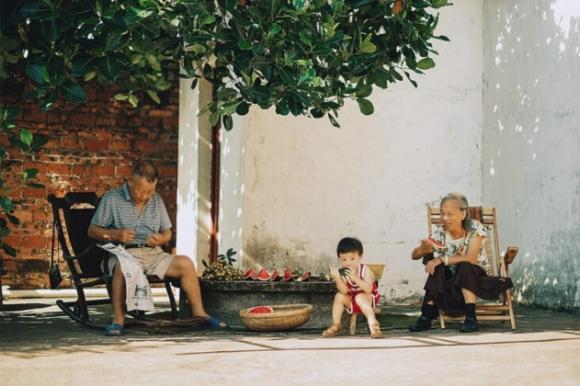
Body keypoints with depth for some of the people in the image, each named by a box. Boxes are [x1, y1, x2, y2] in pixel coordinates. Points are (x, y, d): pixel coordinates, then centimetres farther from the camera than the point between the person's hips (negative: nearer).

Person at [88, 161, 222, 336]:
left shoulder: (156, 200, 17)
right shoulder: (111, 199, 2)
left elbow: (167, 233, 22)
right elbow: (92, 230, 2)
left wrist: (161, 239, -3)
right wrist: (116, 234, -16)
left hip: (153, 253, 4)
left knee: (185, 263, -18)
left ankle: (198, 312, -10)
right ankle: (118, 319, -35)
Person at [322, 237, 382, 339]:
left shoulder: (365, 270, -21)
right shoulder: (343, 272, -14)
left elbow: (369, 289, -34)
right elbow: (344, 291, -24)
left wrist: (355, 278, -45)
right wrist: (337, 278, -39)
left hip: (369, 298, -4)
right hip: (351, 301, 4)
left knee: (359, 297, -33)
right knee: (339, 296, -19)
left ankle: (373, 323, -35)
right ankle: (335, 325, -10)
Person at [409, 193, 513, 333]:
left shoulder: (475, 228, -17)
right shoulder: (440, 232, -10)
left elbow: (471, 258, -31)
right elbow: (414, 255, -14)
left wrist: (441, 259, -34)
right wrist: (423, 249, -37)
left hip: (473, 276, -3)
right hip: (448, 280, 3)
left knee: (464, 266, -33)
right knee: (437, 268, -27)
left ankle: (471, 318, -33)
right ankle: (426, 316, -26)